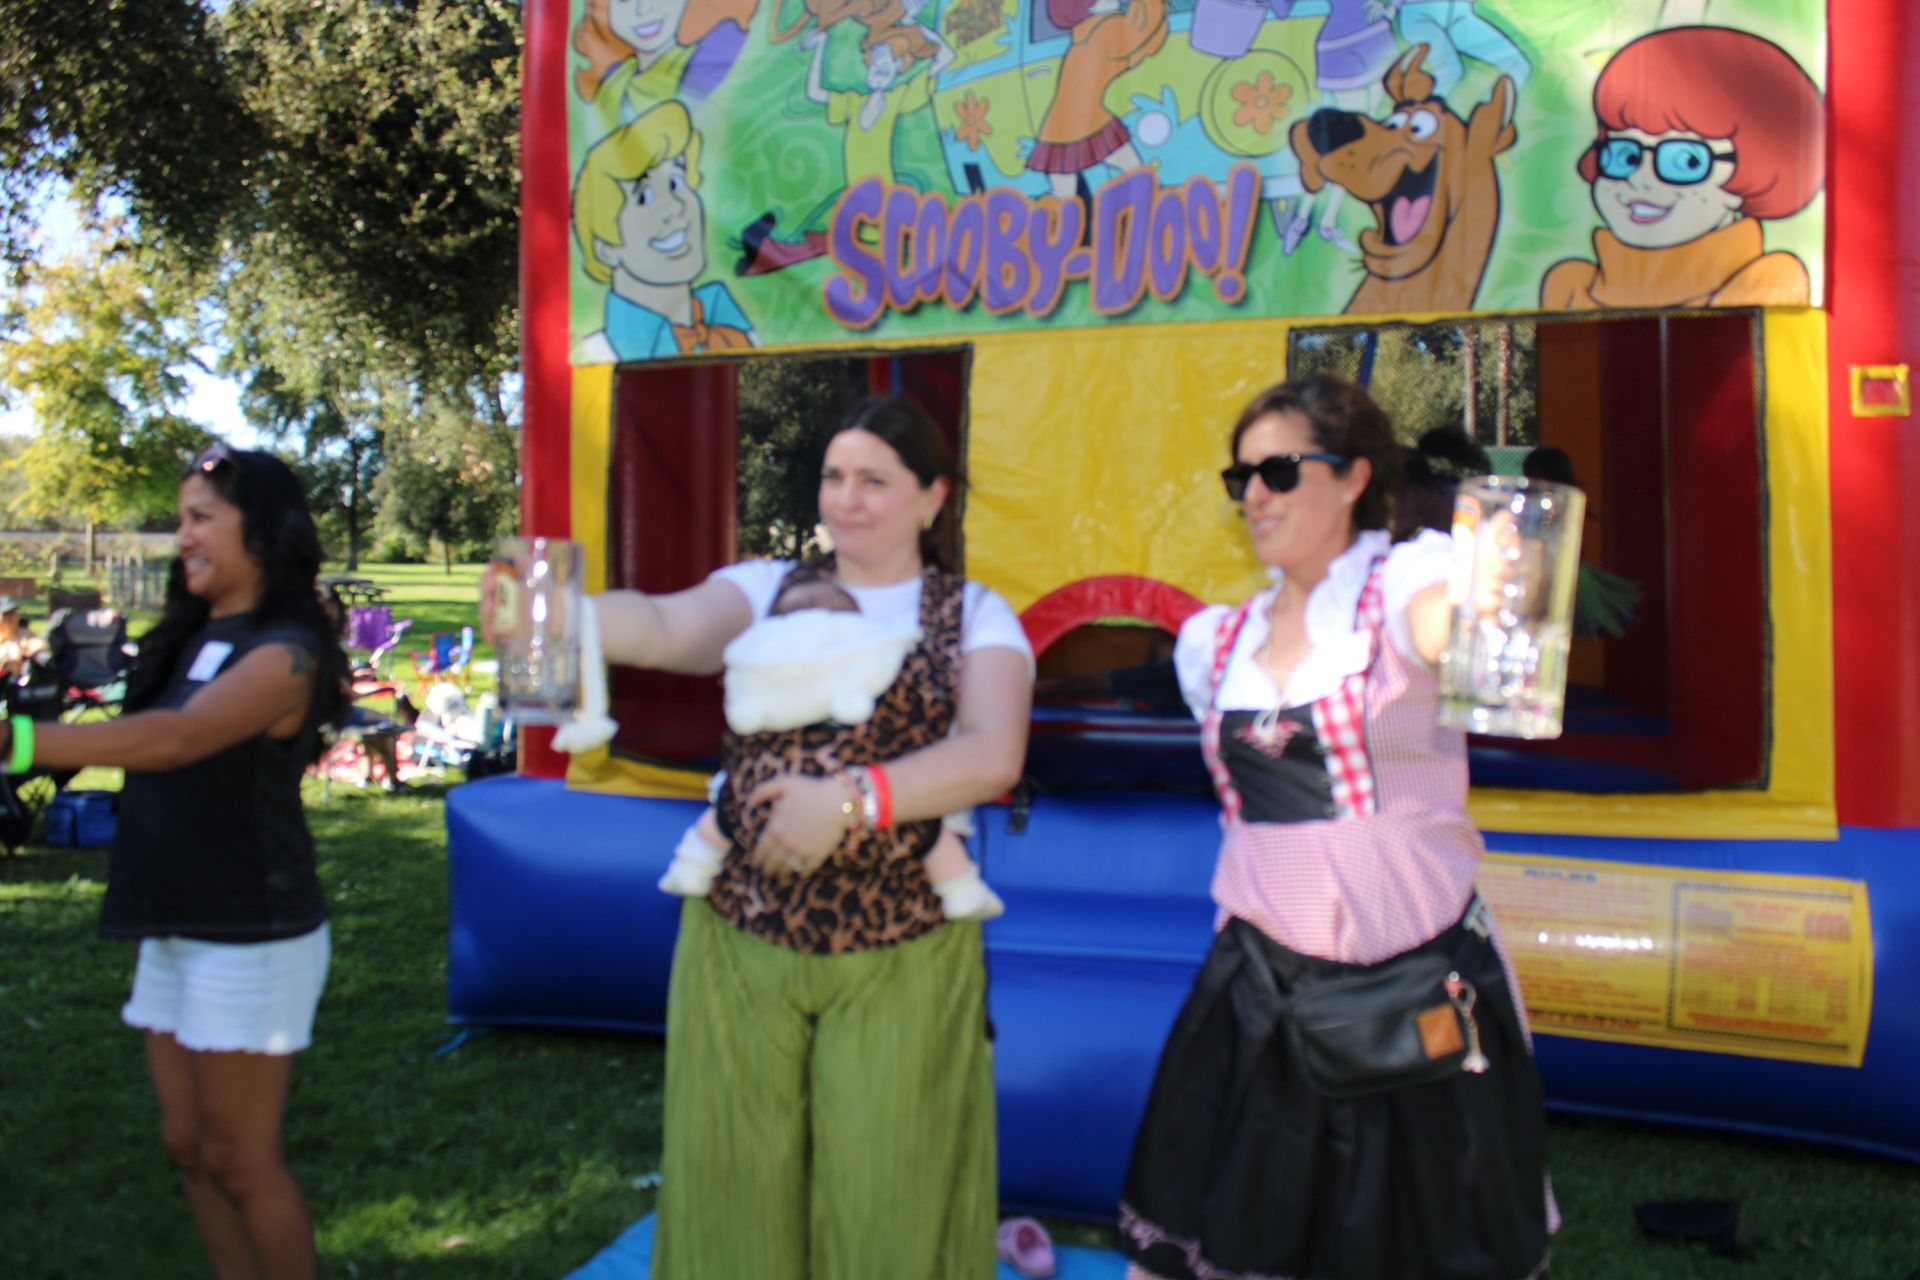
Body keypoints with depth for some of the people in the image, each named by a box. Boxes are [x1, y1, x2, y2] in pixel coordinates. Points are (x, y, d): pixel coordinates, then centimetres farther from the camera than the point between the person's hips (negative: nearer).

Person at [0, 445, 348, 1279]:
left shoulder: (285, 653, -16)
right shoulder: (192, 638, 10)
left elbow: (177, 738, -31)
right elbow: (153, 748, 7)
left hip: (252, 938, -8)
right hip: (174, 931, 8)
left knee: (239, 1157, 2)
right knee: (187, 1144, 14)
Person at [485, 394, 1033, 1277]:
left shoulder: (974, 617, 2)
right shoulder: (767, 589, 5)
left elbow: (994, 756, -13)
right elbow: (667, 626, -16)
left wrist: (853, 798, -26)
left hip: (899, 959, -1)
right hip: (739, 942, 1)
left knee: (886, 1198, 8)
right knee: (739, 1185, 11)